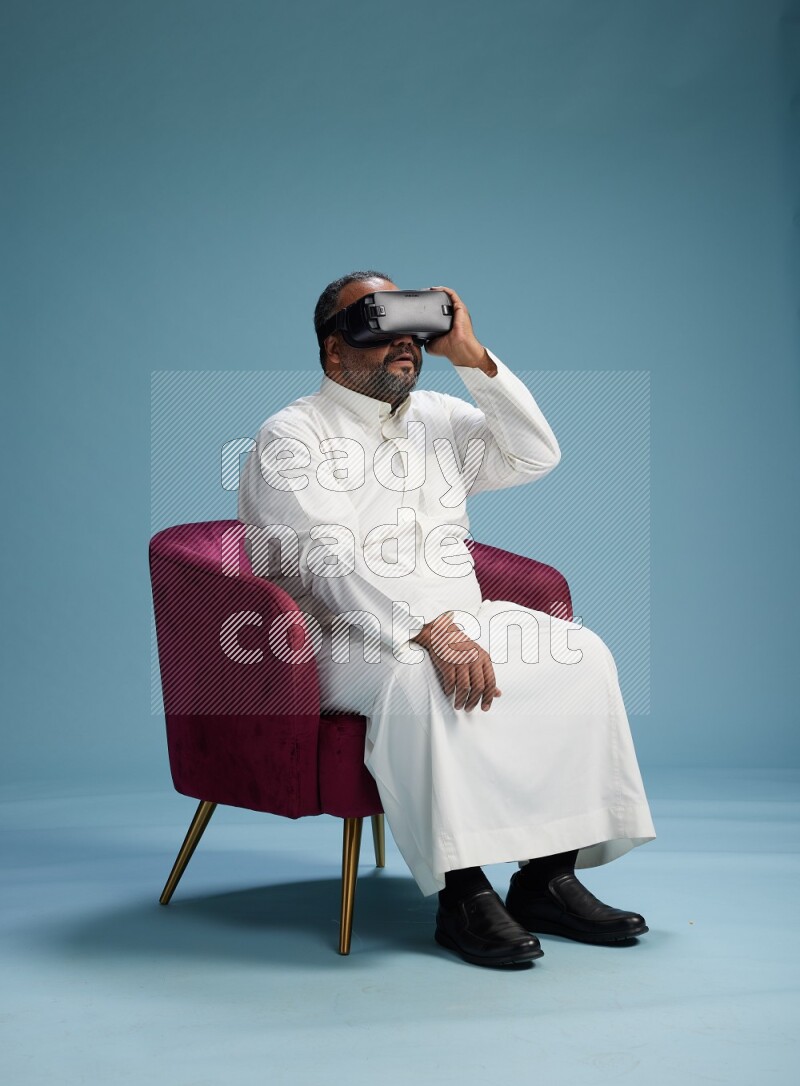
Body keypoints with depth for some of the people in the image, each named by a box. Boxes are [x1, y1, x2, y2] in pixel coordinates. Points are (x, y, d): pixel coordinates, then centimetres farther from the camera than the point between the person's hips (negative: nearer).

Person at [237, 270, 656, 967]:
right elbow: (332, 561, -18)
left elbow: (537, 456, 7)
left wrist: (471, 356, -1)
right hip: (347, 639, -6)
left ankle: (549, 877, -15)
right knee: (420, 679, -38)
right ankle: (463, 894, -31)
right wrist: (433, 630, -32)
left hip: (457, 622, 7)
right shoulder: (292, 437, -4)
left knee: (579, 653, -15)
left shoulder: (438, 419, 18)